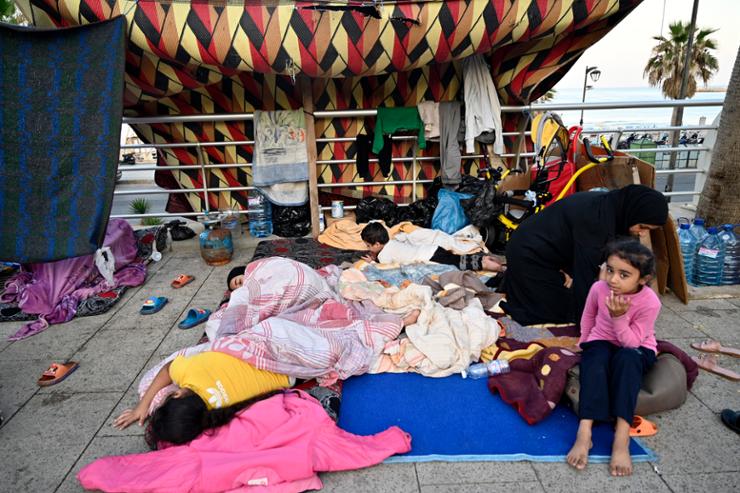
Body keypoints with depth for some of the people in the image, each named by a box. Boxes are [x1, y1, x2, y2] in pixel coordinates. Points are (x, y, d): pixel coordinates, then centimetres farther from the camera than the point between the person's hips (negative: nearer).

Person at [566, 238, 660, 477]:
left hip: (636, 350, -1)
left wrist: (619, 317, -36)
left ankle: (622, 438, -43)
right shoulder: (599, 288, -15)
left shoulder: (650, 302, -22)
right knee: (594, 360, -34)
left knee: (627, 358, -38)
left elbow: (631, 343, -24)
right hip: (601, 343, 2)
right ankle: (584, 434, -45)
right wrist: (584, 343, 10)